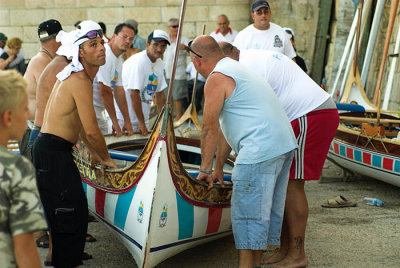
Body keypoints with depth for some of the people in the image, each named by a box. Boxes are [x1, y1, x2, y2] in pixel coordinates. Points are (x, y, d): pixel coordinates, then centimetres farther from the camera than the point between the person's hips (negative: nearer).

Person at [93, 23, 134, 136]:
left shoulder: (118, 60, 13)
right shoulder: (105, 55, -19)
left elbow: (119, 90, 13)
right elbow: (105, 92, -20)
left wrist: (127, 121, 10)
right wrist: (115, 123, -15)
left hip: (99, 110, 10)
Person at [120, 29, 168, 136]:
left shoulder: (159, 64, 6)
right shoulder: (138, 62, -20)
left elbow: (160, 93, 14)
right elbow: (134, 94, -22)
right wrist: (141, 123, -18)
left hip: (143, 116, 8)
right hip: (125, 119, -8)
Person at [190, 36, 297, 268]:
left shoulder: (216, 78, -7)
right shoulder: (236, 69, 25)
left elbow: (210, 129, -6)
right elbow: (226, 127, 27)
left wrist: (205, 168, 5)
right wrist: (219, 166, 29)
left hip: (260, 150, -10)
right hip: (284, 144, 10)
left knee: (247, 210, -3)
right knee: (265, 209, 16)